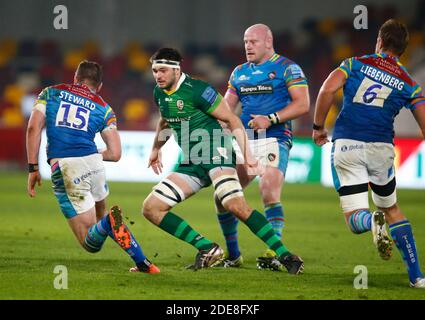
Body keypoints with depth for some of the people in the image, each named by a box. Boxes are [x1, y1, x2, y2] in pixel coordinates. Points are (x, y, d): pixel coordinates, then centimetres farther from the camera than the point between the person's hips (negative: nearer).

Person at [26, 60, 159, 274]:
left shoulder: (51, 93, 18)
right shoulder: (102, 108, 18)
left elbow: (33, 128, 2)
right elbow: (115, 154, 11)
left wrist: (33, 168, 4)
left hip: (62, 169, -1)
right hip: (92, 162, 2)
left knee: (91, 243, 3)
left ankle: (107, 224, -33)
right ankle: (142, 262, 11)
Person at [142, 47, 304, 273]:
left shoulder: (197, 90, -13)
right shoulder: (159, 93, 9)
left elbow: (231, 119, -11)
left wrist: (247, 154, -16)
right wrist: (156, 149, 43)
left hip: (215, 155, -8)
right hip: (190, 165, 8)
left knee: (235, 205, -29)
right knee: (150, 208, -3)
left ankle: (284, 256, -26)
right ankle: (207, 248, -5)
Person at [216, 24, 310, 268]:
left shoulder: (287, 68, -1)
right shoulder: (240, 72, 18)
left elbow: (302, 104, -9)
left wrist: (271, 119, -18)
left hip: (274, 139, -6)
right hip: (244, 141, 6)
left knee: (269, 193, -23)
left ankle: (275, 252, -18)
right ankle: (233, 255, 15)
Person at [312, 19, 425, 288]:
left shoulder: (356, 64, 8)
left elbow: (327, 89, -7)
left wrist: (319, 127, 3)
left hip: (346, 146, -1)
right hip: (381, 147, 1)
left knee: (354, 218, 3)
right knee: (392, 210, 21)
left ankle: (373, 222, -35)